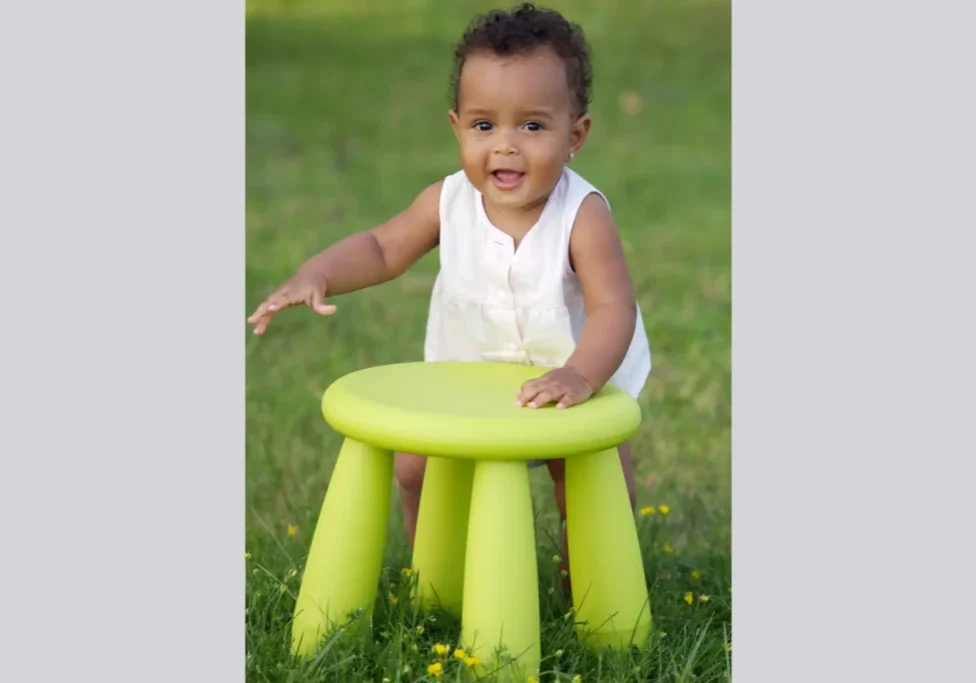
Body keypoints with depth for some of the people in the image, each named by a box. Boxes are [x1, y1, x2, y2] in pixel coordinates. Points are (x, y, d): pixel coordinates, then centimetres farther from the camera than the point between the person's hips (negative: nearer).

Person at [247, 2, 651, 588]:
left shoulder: (583, 216, -30)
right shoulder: (449, 201, -18)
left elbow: (613, 308, -36)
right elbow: (384, 248, -4)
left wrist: (580, 375, -54)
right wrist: (316, 275, -22)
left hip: (576, 383, -3)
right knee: (416, 465, 0)